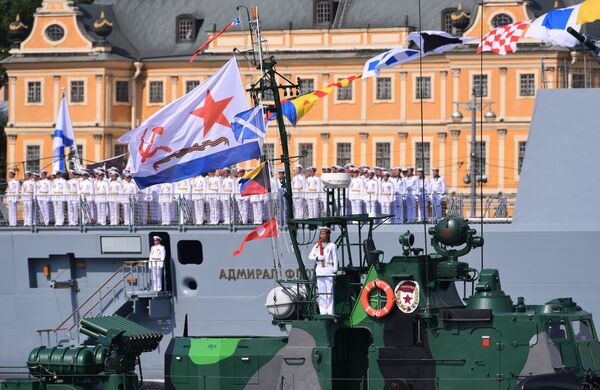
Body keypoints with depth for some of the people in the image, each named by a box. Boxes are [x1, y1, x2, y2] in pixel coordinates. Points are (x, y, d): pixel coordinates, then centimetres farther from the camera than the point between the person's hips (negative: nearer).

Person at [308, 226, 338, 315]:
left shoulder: (332, 246, 0)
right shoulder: (317, 245, 13)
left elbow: (335, 259, -1)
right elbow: (310, 256, 11)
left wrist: (335, 271, -7)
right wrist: (317, 258, -9)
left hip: (329, 269, -4)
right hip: (319, 270, 4)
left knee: (330, 291, -7)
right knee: (321, 292, 4)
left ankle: (330, 312, -6)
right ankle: (323, 312, 7)